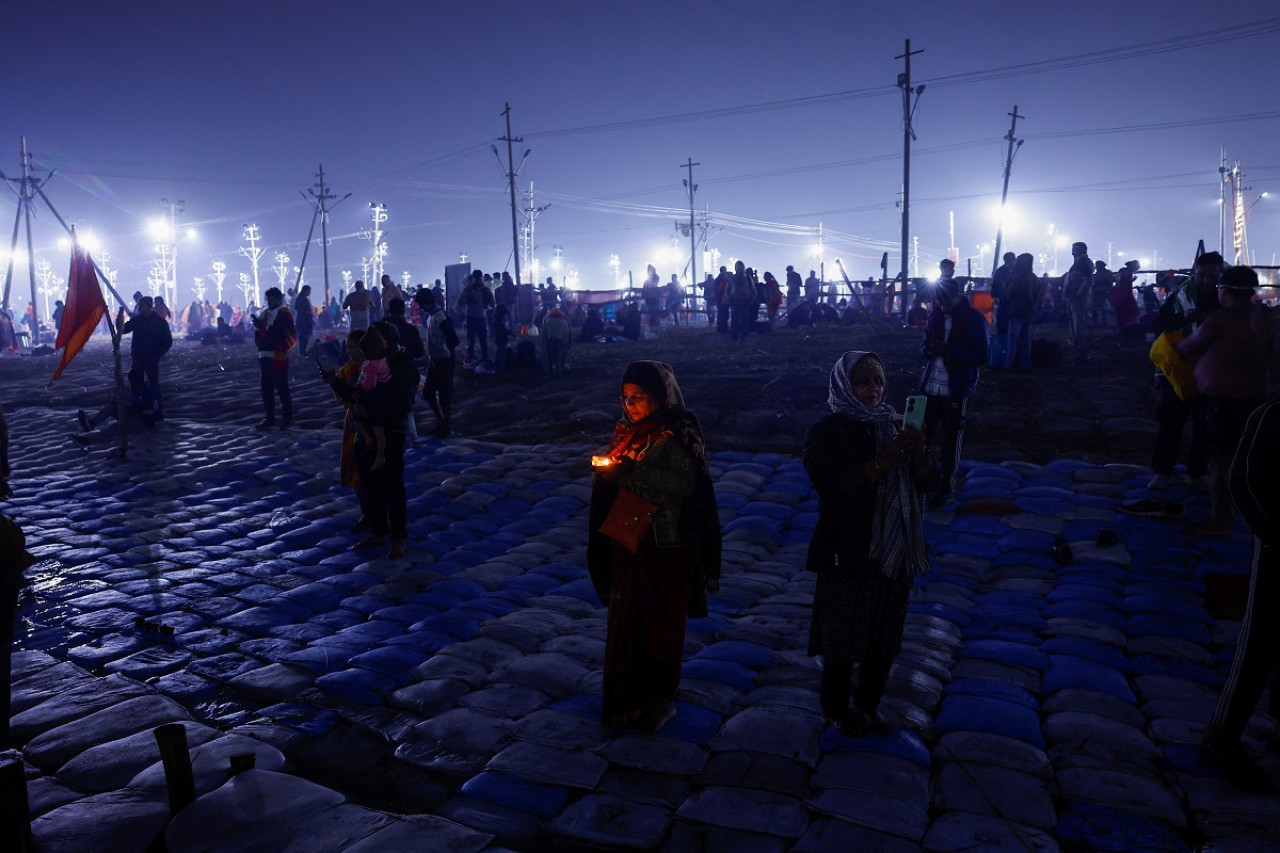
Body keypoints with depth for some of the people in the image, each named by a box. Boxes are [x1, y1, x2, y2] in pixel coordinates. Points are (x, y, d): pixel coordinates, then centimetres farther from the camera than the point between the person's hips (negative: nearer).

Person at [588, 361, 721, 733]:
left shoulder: (675, 435, -13)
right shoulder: (627, 430, 8)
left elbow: (685, 482, -26)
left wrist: (630, 472, -29)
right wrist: (604, 469, -6)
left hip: (664, 546, -6)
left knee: (658, 623, 5)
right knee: (625, 619, 12)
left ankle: (660, 701, 21)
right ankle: (628, 697, 27)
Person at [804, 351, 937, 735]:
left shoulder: (894, 427, 4)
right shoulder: (827, 433, -11)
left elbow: (927, 483, 0)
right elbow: (835, 486, -23)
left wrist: (918, 454, -21)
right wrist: (885, 460, -31)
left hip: (896, 554, 5)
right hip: (847, 556, -5)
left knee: (885, 638, 17)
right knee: (844, 638, 8)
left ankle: (868, 704, 37)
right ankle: (836, 710, 29)